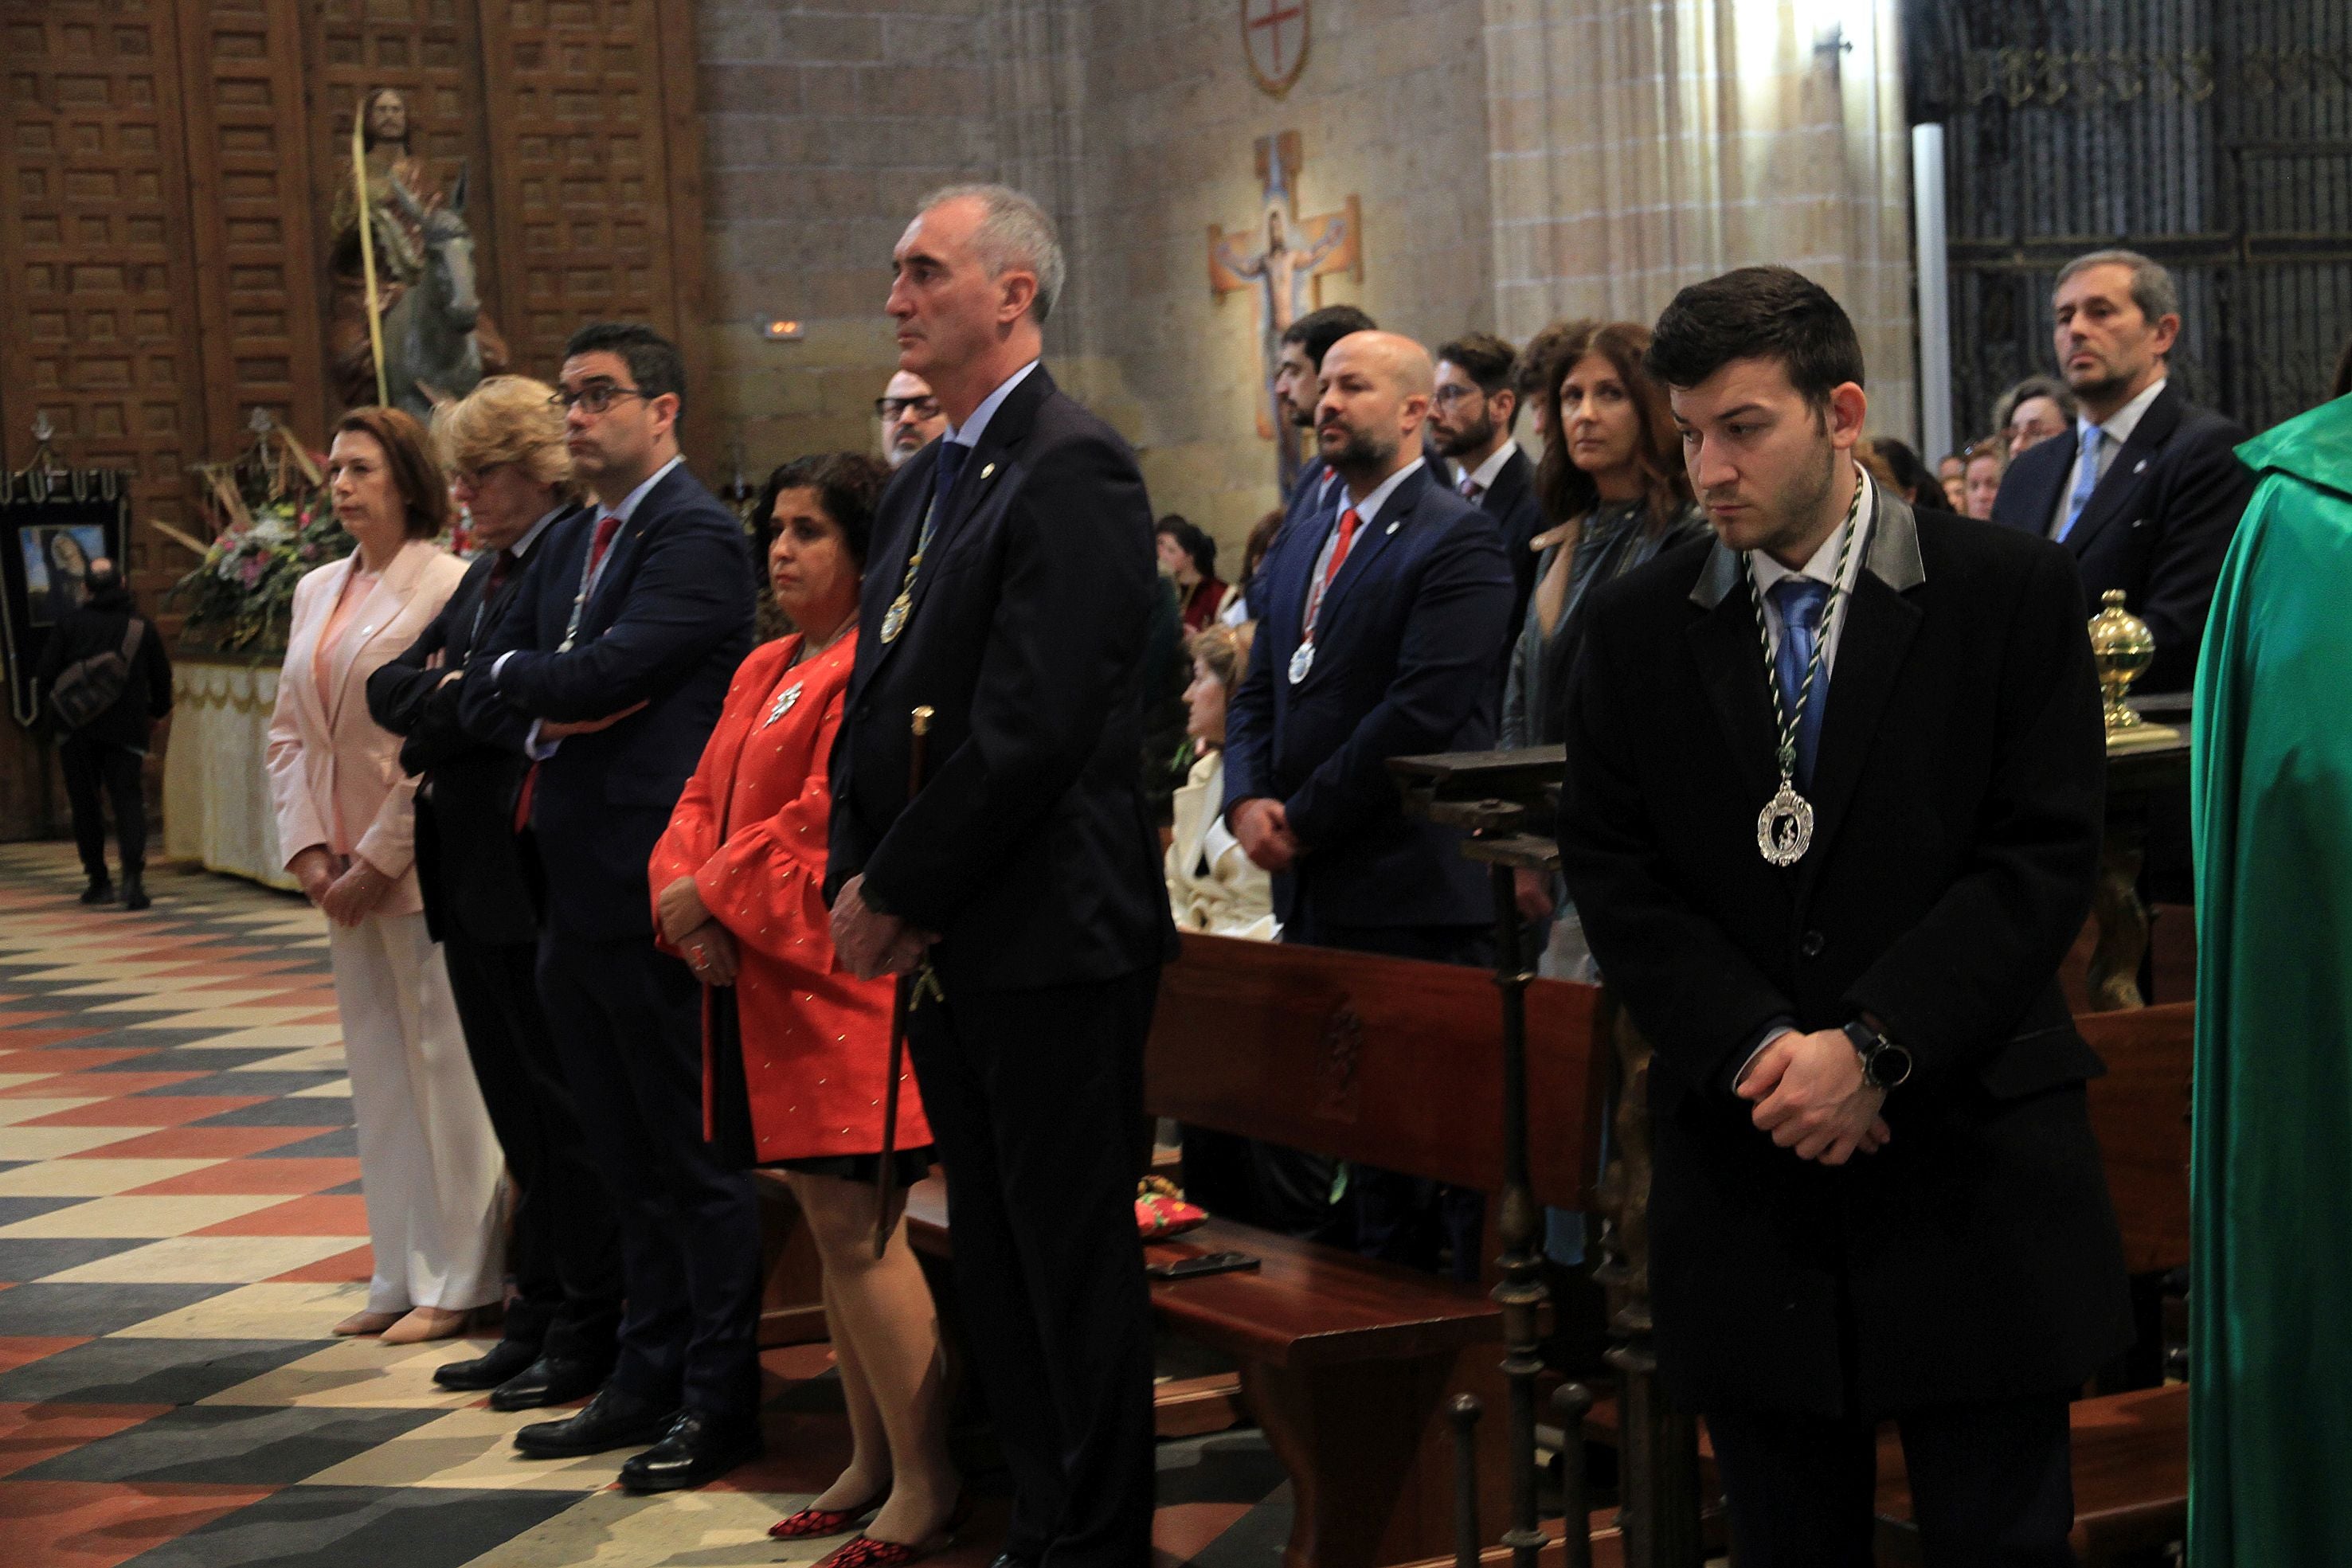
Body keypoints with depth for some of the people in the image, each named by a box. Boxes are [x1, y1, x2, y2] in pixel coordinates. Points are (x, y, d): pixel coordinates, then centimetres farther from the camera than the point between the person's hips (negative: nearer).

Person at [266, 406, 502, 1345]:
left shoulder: (449, 586, -9)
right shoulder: (317, 591, 14)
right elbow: (289, 729, 12)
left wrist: (380, 858, -15)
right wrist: (307, 847, -1)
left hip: (421, 867, -7)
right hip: (343, 871, 7)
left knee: (443, 1064, -2)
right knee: (376, 1069, 11)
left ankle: (457, 1278, 6)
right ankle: (400, 1275, 18)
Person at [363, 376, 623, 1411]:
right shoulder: (485, 575, 18)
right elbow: (389, 688, 13)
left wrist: (430, 724, -7)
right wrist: (442, 691, -8)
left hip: (536, 877, -9)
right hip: (470, 876, 9)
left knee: (560, 1106, -1)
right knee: (518, 1110, 14)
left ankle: (586, 1334, 8)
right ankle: (538, 1317, 22)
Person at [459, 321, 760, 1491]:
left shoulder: (696, 538, -12)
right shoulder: (570, 546, 16)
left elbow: (603, 673, -22)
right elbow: (476, 698, 14)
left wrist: (515, 675, -3)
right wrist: (550, 706, -5)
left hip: (657, 898, -9)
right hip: (574, 897, 9)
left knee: (694, 1161, 0)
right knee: (627, 1162, 16)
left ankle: (720, 1401, 8)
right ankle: (646, 1381, 26)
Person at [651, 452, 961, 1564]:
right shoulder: (765, 670, 18)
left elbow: (832, 814, -19)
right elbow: (704, 798, 15)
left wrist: (711, 894, -12)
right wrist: (684, 906, -4)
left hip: (836, 972, -9)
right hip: (755, 978, 9)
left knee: (856, 1225, -9)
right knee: (829, 1226, 12)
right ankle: (871, 1463, 20)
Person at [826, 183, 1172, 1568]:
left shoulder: (1074, 468, -14)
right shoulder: (925, 482, 17)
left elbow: (1030, 728, -21)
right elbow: (877, 706, 18)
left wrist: (900, 894, -14)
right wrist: (858, 882, 4)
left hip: (1052, 935, -9)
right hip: (945, 943, 9)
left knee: (1073, 1259, -1)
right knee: (997, 1258, 15)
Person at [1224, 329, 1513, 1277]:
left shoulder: (1457, 539, -8)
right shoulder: (1302, 541, 18)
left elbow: (1421, 712, -17)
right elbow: (1258, 693, 18)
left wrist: (1305, 820, -13)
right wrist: (1249, 801, -1)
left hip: (1416, 888, -8)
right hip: (1315, 891, 8)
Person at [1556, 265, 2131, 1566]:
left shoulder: (2014, 592, -2)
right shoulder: (1637, 627, 6)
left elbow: (2044, 857, -6)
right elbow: (1613, 872, 3)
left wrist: (1873, 1045, -15)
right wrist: (1759, 1049, -12)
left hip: (1971, 1165, -2)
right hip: (1744, 1175, 2)